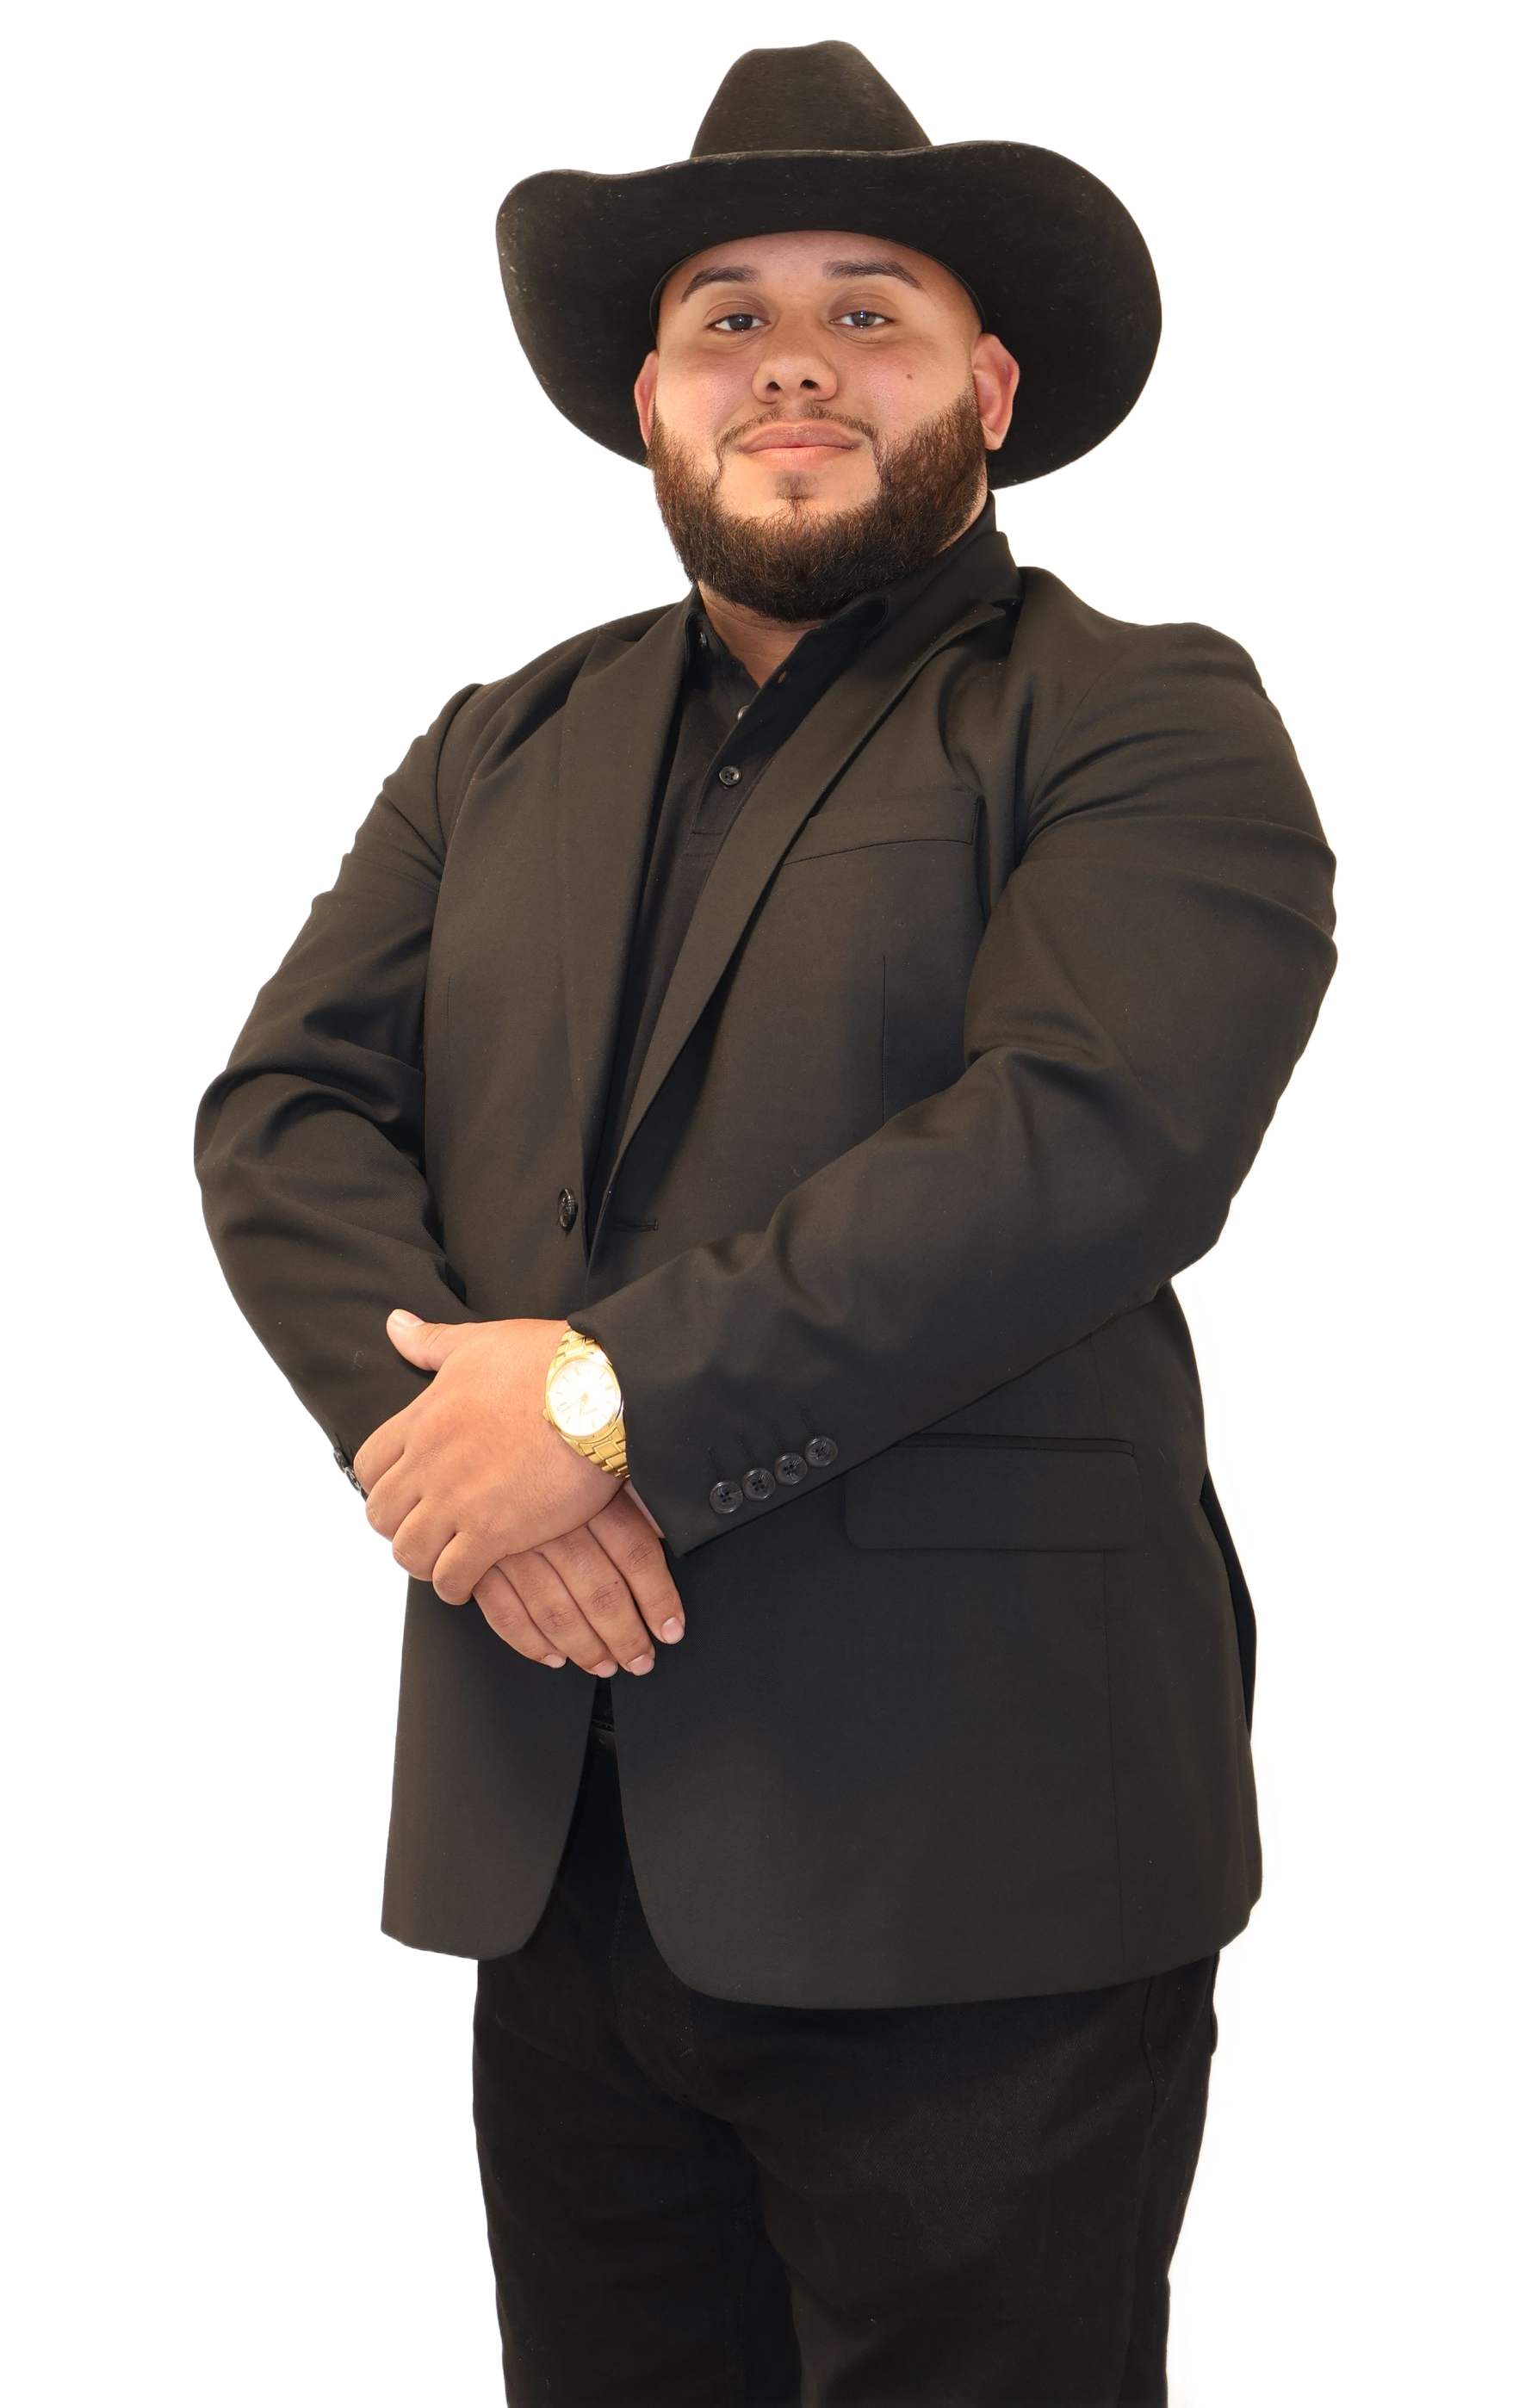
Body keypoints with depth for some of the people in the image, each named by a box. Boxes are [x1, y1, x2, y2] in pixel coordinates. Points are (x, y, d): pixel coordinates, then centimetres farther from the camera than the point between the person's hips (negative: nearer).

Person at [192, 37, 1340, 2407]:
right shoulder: (501, 747, 15)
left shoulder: (1148, 726, -3)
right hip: (549, 1850, 5)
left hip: (963, 1867, -5)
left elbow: (1087, 1145, -18)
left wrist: (615, 1403, -20)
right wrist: (443, 1422, -15)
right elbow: (281, 1113, 5)